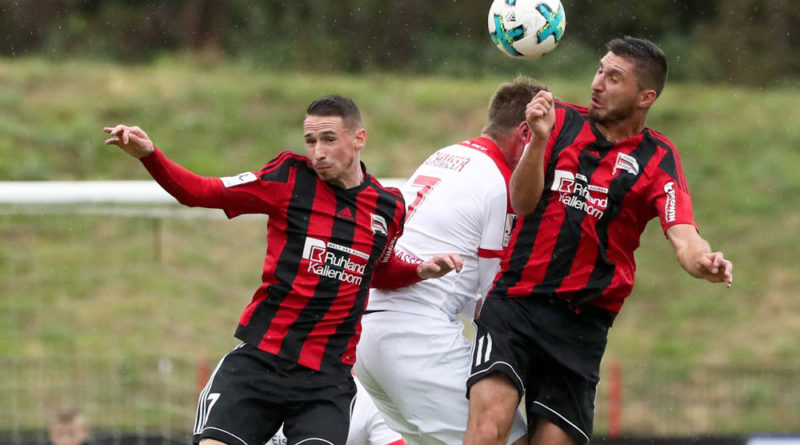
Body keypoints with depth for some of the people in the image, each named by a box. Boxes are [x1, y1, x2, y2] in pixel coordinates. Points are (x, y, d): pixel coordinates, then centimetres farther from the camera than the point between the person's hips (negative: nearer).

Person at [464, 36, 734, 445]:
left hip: (582, 323, 0)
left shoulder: (658, 159, 2)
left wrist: (704, 262, -36)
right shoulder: (562, 121, 7)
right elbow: (522, 202, -2)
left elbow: (682, 236, -12)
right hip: (515, 301, 0)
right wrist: (540, 138, -19)